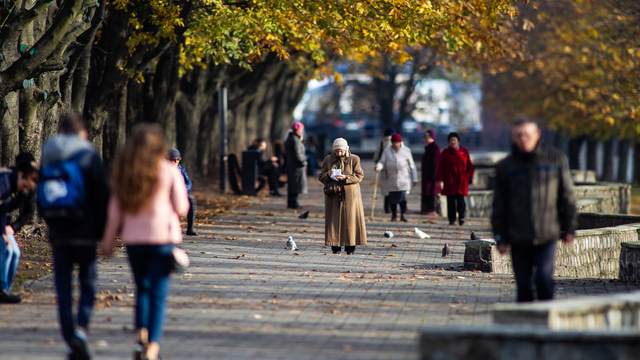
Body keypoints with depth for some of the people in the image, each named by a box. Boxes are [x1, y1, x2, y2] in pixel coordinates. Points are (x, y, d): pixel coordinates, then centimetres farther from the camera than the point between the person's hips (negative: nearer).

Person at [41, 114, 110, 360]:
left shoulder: (48, 157, 7)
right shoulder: (89, 157, -5)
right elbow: (102, 195, -7)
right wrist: (103, 229, -1)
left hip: (58, 235, 3)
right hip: (85, 233, -3)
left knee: (63, 289, 5)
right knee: (88, 284, 7)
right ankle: (81, 329, -16)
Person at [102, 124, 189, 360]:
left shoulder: (124, 172, 3)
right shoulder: (169, 171, -4)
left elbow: (115, 210, 5)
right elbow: (181, 208, -2)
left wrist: (108, 241, 12)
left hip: (133, 237, 3)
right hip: (163, 235, -3)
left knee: (142, 288, 18)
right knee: (158, 292, 1)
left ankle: (140, 334, 2)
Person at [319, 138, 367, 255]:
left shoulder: (354, 159, 2)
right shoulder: (328, 160, 8)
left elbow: (359, 176, -4)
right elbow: (321, 178, 9)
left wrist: (345, 177, -19)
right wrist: (328, 175, -14)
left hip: (350, 195, -1)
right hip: (334, 196, 1)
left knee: (350, 219, -4)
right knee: (334, 220, -2)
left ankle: (350, 247, 1)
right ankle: (335, 246, 2)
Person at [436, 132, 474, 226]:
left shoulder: (464, 152, 11)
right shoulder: (445, 153, 6)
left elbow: (469, 166, 16)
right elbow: (439, 168, 2)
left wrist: (468, 176, 3)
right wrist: (440, 180, -6)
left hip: (461, 181, 0)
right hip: (449, 181, 0)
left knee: (460, 198, -14)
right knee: (451, 200, 1)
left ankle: (461, 217, -7)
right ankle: (452, 219, 6)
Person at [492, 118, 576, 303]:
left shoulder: (556, 159, 5)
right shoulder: (505, 167, 6)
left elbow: (567, 196, 9)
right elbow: (499, 206, 9)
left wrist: (569, 228, 5)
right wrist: (500, 237, 3)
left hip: (547, 237, -1)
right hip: (519, 241, 2)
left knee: (544, 278, -14)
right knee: (523, 285, 4)